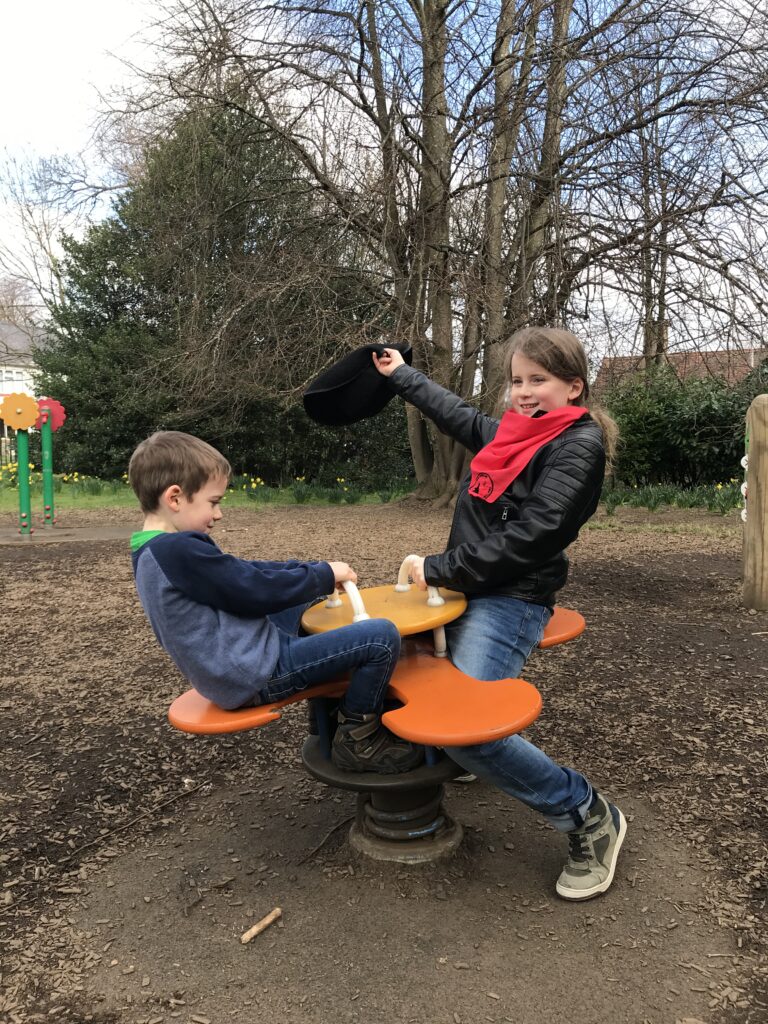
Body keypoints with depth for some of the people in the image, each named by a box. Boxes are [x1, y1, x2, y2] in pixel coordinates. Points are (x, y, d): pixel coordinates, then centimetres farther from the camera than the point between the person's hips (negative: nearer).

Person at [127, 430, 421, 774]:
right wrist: (324, 574, -6)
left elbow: (241, 573, 13)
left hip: (228, 671, 11)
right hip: (256, 675, -11)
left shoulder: (151, 551, 8)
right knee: (382, 637, -16)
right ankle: (358, 737, 4)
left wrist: (313, 571, 8)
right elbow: (258, 591, -21)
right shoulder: (180, 552, -25)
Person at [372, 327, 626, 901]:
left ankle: (591, 820, -2)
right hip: (470, 593, 9)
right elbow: (456, 414, 32)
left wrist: (441, 570, -15)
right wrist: (400, 375, 43)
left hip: (512, 602, -9)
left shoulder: (578, 445, -10)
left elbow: (530, 536, -19)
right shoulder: (509, 432, 13)